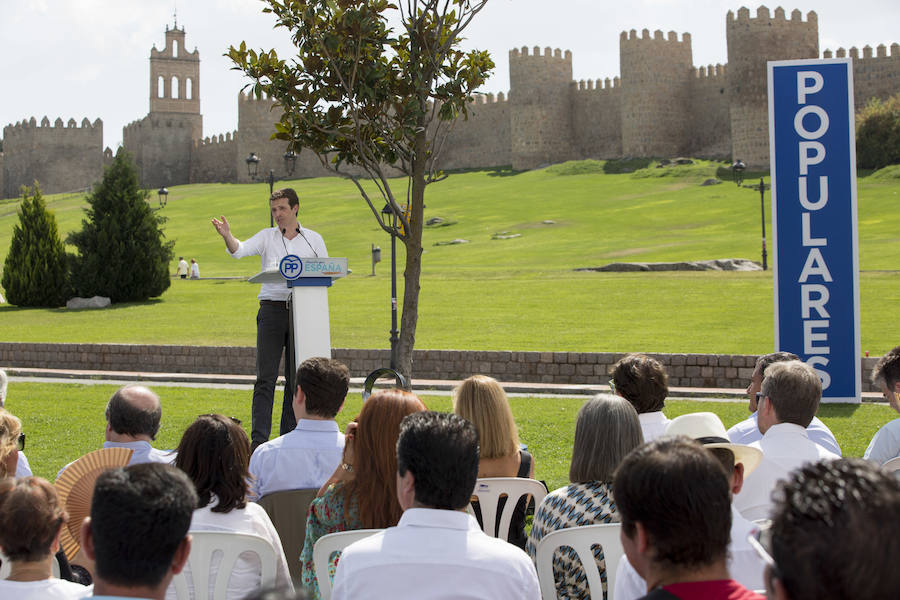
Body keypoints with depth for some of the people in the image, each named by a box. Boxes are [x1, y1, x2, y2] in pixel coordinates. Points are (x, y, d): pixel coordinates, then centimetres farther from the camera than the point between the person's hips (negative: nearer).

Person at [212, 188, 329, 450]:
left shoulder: (313, 239, 12)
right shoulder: (267, 237, 8)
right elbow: (240, 250, -8)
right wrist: (228, 236, -29)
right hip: (272, 308, -2)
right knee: (266, 377, -8)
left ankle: (289, 436, 11)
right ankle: (259, 438, -10)